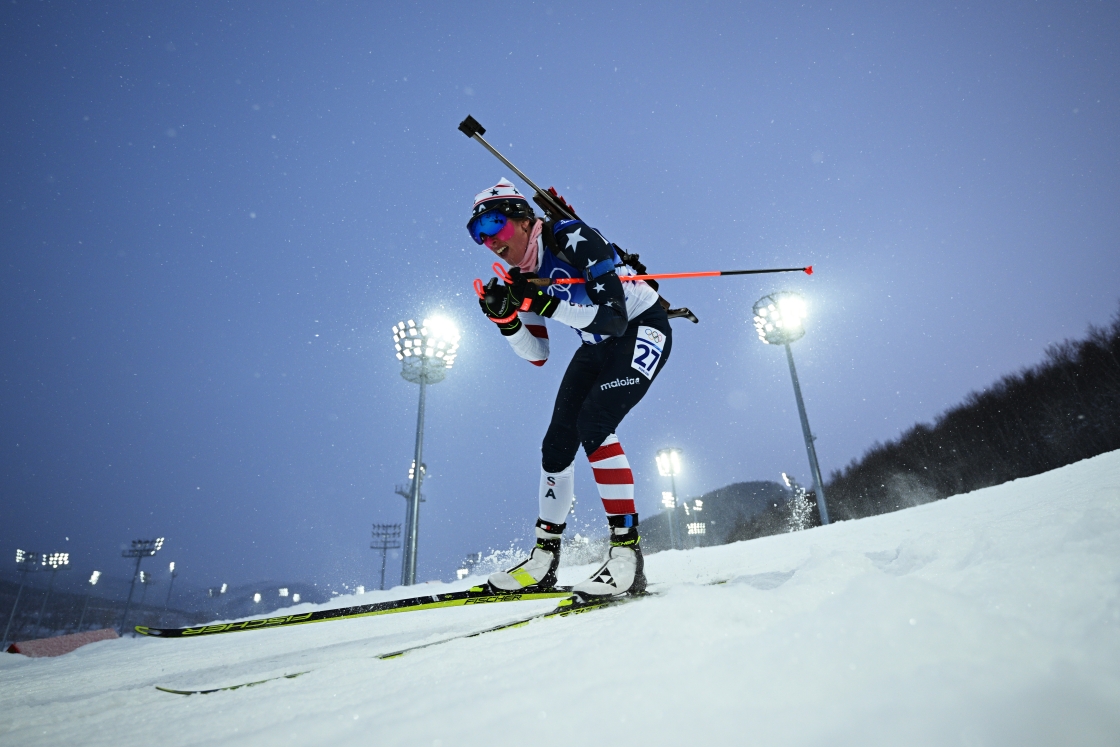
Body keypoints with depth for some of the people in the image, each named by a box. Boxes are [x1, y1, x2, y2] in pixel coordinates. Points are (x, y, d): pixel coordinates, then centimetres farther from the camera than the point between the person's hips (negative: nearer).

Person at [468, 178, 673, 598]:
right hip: (598, 347, 7)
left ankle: (627, 552, -18)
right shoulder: (520, 276, -2)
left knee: (592, 425, -26)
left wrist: (544, 304, -35)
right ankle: (544, 559, 13)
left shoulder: (574, 240, -22)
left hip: (642, 328, -7)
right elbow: (537, 356, 0)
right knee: (557, 443, 0)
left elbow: (613, 318, -29)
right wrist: (505, 318, -16)